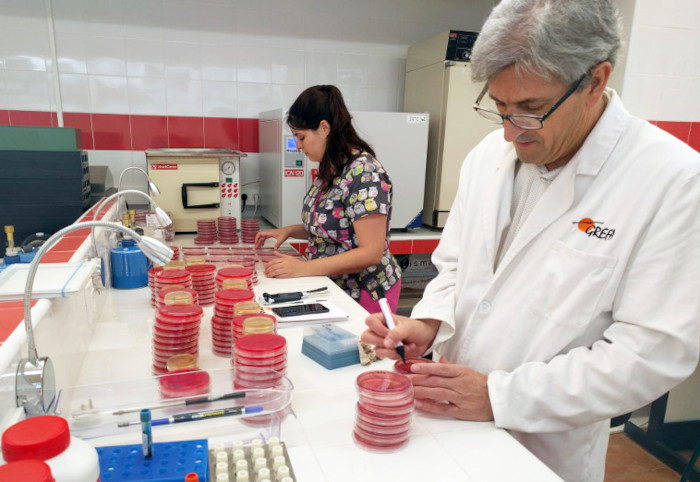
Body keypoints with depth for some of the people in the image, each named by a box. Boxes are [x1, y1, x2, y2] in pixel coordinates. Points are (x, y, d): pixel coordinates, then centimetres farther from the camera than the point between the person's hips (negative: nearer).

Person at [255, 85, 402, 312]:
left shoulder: (364, 173, -23)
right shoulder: (331, 170, 5)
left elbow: (371, 253, -26)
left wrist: (304, 268, -26)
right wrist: (289, 230, 2)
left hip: (363, 294, -8)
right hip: (333, 288, 8)